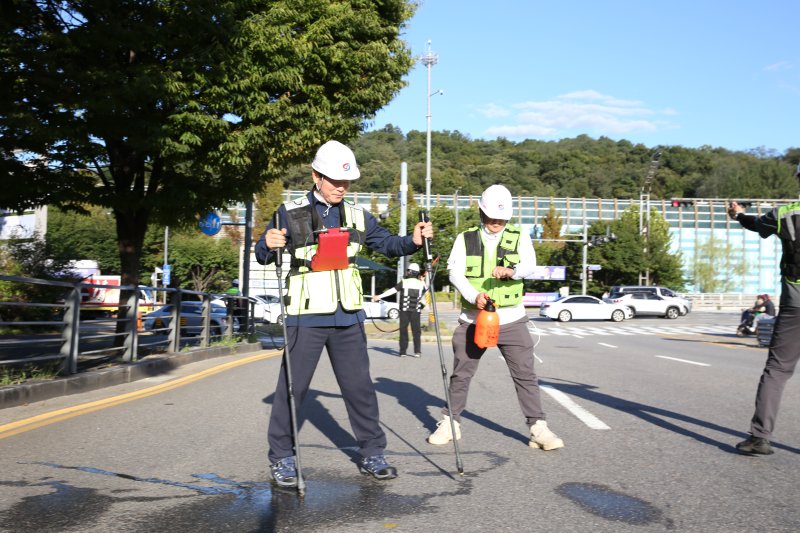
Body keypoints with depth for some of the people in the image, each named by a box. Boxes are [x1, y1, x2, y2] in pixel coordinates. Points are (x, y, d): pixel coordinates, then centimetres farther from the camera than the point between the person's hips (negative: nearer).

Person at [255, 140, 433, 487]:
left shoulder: (356, 217, 10)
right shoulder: (291, 214, -4)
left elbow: (387, 244, 14)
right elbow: (263, 256, -5)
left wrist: (413, 241, -5)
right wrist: (268, 245, -29)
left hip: (348, 318, 4)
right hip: (306, 318, -4)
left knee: (359, 386, 9)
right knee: (292, 387, 3)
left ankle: (372, 454, 22)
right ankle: (281, 457, 19)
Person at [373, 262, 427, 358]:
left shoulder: (404, 282, -5)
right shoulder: (421, 284, 2)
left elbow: (392, 291, -6)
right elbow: (426, 292, 20)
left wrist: (379, 296, -1)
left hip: (404, 310, -2)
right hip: (416, 311, 2)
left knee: (403, 330, 4)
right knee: (416, 331, 6)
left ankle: (403, 351, 3)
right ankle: (417, 351, 1)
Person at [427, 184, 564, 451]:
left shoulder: (519, 237, 4)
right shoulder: (465, 239, 3)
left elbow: (530, 266, -10)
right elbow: (455, 272, -7)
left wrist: (512, 270, -34)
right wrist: (474, 295, -25)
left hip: (511, 320, 0)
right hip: (473, 319, 0)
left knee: (525, 374, 0)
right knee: (461, 374, 9)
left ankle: (538, 428, 9)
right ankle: (450, 423, 25)